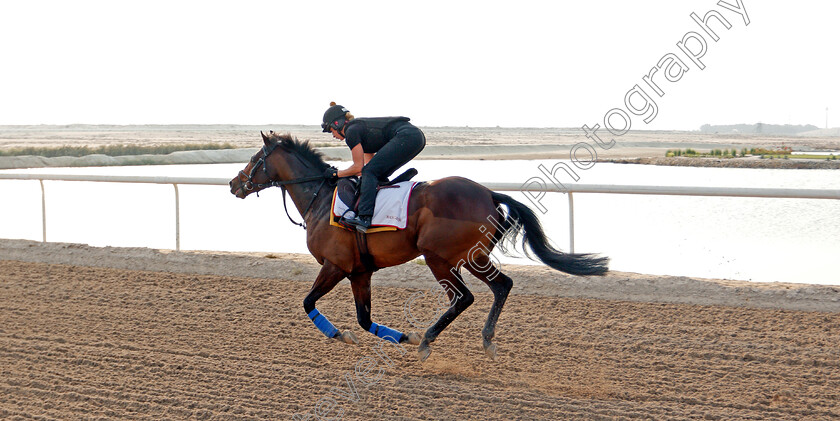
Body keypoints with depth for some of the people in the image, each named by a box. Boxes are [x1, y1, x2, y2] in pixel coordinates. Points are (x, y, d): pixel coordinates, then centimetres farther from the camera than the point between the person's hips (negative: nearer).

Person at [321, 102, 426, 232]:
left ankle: (364, 217, -24)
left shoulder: (351, 131, 0)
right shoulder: (360, 126, 27)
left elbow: (358, 167, 0)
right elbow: (369, 162, 32)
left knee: (370, 172, -11)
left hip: (405, 137, -10)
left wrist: (336, 174, 13)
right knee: (378, 175, 16)